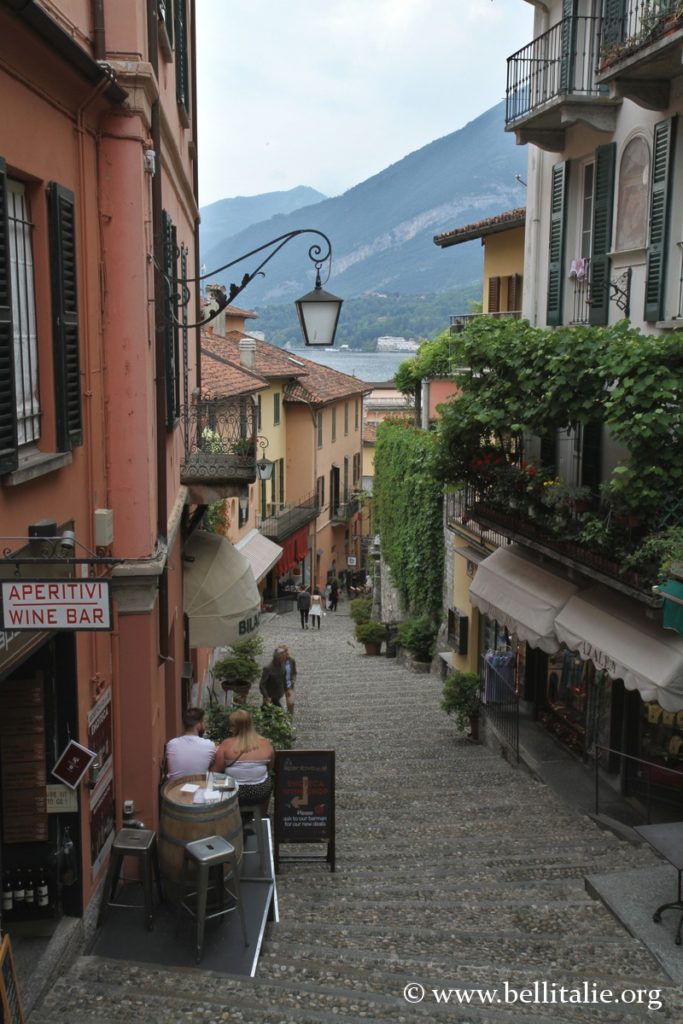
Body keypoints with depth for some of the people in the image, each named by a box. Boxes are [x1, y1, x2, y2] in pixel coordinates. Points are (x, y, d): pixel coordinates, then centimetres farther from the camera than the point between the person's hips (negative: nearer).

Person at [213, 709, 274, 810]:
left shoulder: (226, 745, -16)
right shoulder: (265, 743, -8)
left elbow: (217, 771, -9)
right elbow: (269, 767, 6)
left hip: (234, 792, -2)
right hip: (261, 792, 2)